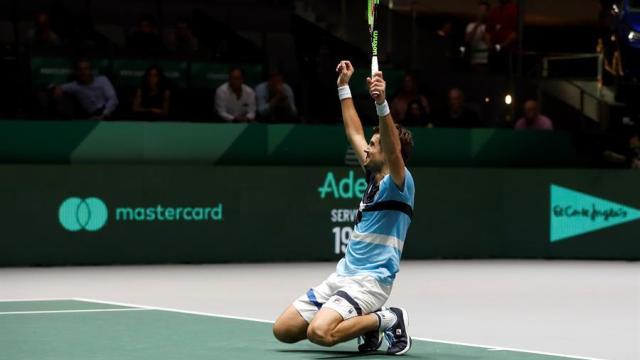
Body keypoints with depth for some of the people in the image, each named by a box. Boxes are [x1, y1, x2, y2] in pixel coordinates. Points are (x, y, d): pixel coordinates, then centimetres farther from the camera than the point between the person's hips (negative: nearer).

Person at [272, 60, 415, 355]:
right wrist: (344, 87, 29)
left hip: (370, 280, -9)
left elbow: (393, 149, -31)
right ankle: (364, 321, 13)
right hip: (342, 275, 9)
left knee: (320, 332, -32)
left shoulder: (399, 181, -10)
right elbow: (354, 133, 27)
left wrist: (381, 103, -45)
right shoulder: (373, 176, 14)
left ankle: (387, 320, -7)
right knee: (283, 330, 4)